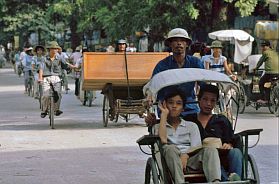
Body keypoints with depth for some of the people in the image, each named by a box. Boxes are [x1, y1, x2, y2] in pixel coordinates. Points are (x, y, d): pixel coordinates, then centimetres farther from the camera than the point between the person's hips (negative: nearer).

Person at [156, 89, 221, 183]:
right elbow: (162, 140, -6)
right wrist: (164, 114, 3)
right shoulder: (158, 127, 19)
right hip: (173, 165, -2)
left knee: (210, 150, -26)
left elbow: (196, 147, 7)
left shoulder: (191, 126, 24)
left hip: (191, 160, 2)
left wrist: (185, 155, -16)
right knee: (170, 148, -33)